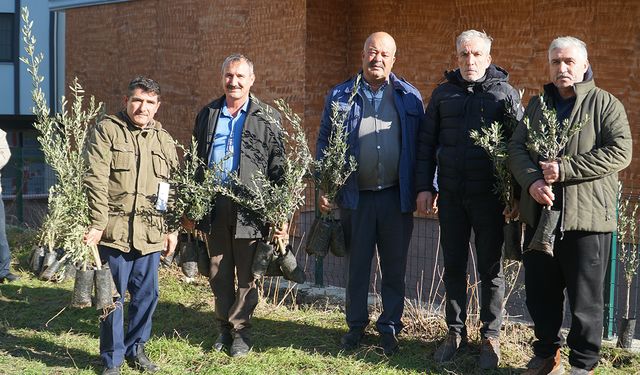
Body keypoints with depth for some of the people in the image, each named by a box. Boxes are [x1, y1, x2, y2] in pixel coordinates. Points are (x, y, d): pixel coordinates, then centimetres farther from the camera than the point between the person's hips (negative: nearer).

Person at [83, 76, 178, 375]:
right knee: (113, 296, 1)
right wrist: (97, 224, -15)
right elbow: (96, 181, -9)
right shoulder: (106, 131, -1)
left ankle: (135, 348, 27)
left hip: (151, 233, 4)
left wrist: (172, 229, 14)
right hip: (115, 230, -4)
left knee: (147, 294, 9)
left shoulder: (164, 140, 14)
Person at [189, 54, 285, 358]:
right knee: (218, 274, 10)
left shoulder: (267, 117, 2)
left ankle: (240, 331, 14)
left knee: (247, 276, 2)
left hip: (250, 210, -3)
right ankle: (224, 328, 24)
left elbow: (278, 169, -1)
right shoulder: (207, 115, 12)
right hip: (214, 207, 3)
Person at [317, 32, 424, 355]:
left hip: (396, 196, 0)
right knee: (356, 265, 10)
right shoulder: (340, 96, 4)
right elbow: (324, 143, 6)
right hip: (355, 195, 0)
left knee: (395, 268, 7)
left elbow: (420, 146, 3)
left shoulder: (409, 97, 4)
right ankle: (356, 326, 23)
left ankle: (389, 328, 18)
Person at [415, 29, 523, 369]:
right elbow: (426, 143, 10)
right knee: (453, 265, 10)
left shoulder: (505, 93, 1)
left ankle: (490, 336, 16)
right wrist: (424, 187, 3)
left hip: (489, 196, -2)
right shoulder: (443, 93, 9)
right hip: (451, 196, 3)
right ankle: (455, 331, 22)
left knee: (490, 267, 6)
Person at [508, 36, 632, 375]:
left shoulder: (604, 104, -1)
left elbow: (620, 151, -13)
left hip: (587, 218, -5)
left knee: (585, 299, 3)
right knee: (540, 293, 13)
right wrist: (532, 181, -15)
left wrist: (564, 169, -18)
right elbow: (516, 147, 6)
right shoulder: (537, 104, 14)